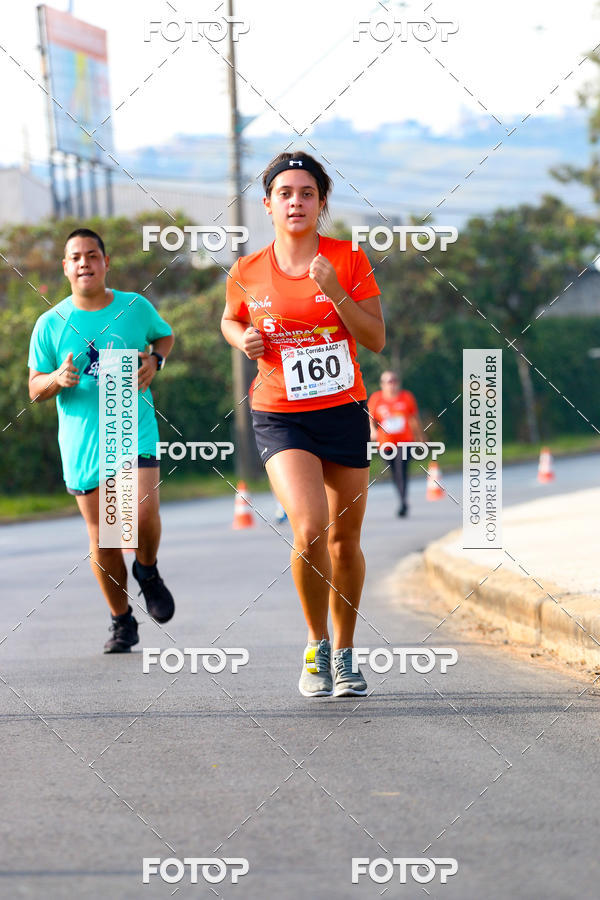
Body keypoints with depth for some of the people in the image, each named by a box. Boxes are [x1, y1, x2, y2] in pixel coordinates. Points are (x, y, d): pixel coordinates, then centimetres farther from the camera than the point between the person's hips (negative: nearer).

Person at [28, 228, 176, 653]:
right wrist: (58, 379, -17)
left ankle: (148, 571, 13)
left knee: (144, 513, -20)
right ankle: (122, 621, 19)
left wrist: (155, 360, 0)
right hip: (83, 441, 1)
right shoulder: (51, 324, 0)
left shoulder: (136, 307, 1)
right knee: (102, 538, 2)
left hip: (136, 430, 0)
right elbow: (35, 388, 6)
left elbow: (166, 335, 22)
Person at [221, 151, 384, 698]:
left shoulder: (348, 260, -4)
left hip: (343, 411, 1)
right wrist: (244, 340, -4)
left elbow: (376, 340, -6)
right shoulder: (247, 273, -2)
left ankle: (343, 653, 28)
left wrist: (336, 292, -19)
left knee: (345, 541, 9)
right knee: (309, 530, -21)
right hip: (280, 417, -1)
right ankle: (315, 644, 1)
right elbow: (230, 320, 18)